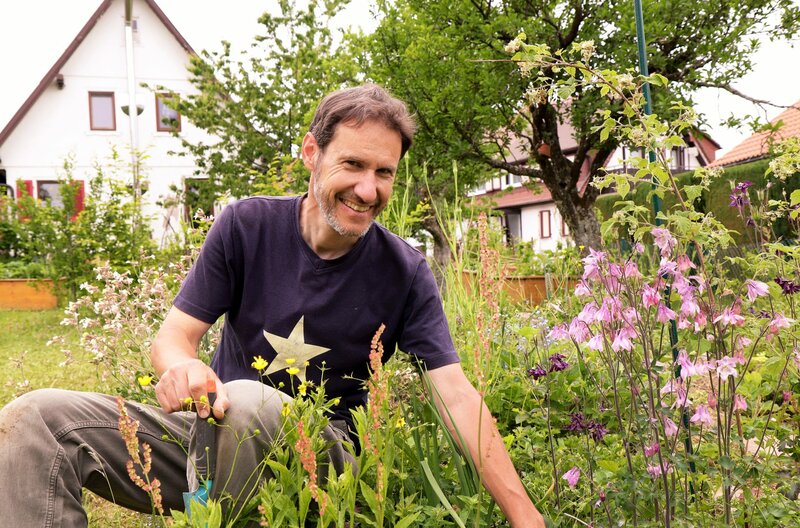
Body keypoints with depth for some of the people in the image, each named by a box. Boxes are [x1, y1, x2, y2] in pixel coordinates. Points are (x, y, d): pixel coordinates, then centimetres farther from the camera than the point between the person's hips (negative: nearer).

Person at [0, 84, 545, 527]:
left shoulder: (405, 272, -8)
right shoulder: (247, 225, -5)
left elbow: (458, 396, -13)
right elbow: (173, 334, -4)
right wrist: (181, 365, -31)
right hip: (215, 431, 3)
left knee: (247, 400, -38)